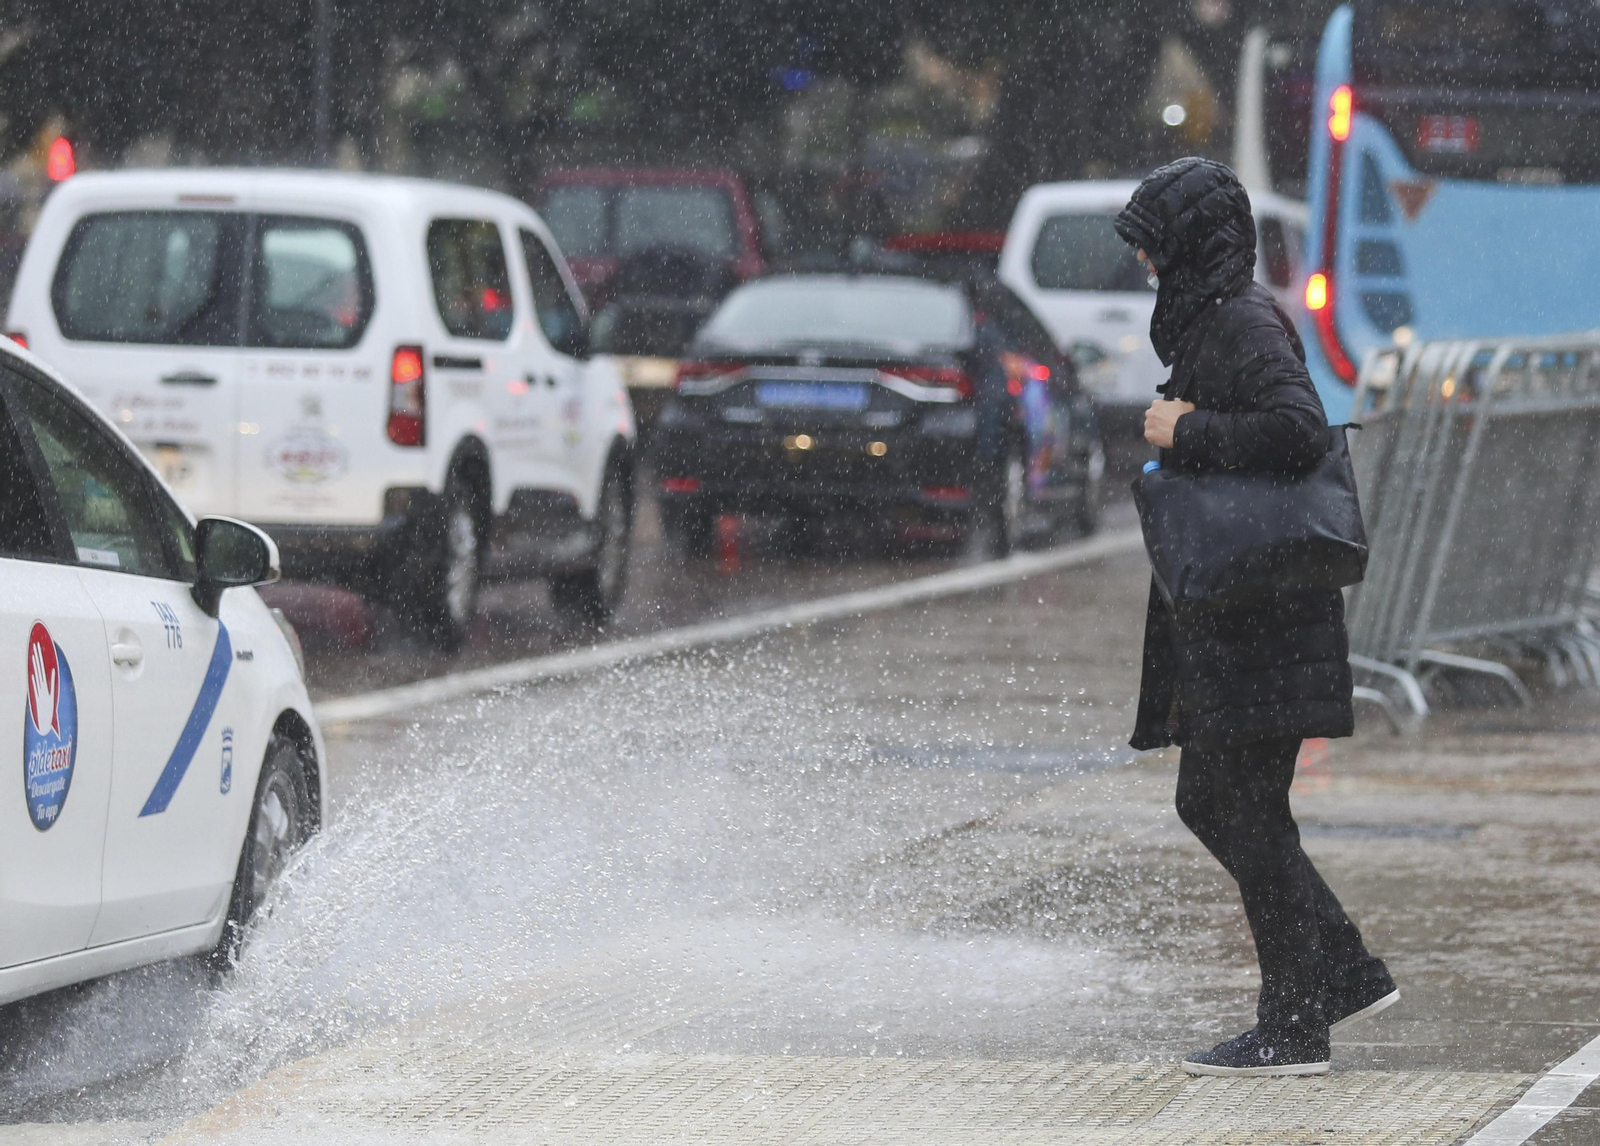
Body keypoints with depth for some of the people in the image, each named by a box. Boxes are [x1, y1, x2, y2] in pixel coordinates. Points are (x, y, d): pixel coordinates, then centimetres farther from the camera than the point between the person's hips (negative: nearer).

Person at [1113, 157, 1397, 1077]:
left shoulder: (1243, 325, -16)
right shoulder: (1216, 320, 15)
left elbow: (1299, 428, -29)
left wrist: (1190, 433, -19)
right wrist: (1183, 429, 10)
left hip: (1260, 617, -11)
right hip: (1220, 614, 11)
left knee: (1251, 813, -5)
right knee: (1209, 803, 14)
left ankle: (1294, 1028, 0)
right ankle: (1348, 974, 19)